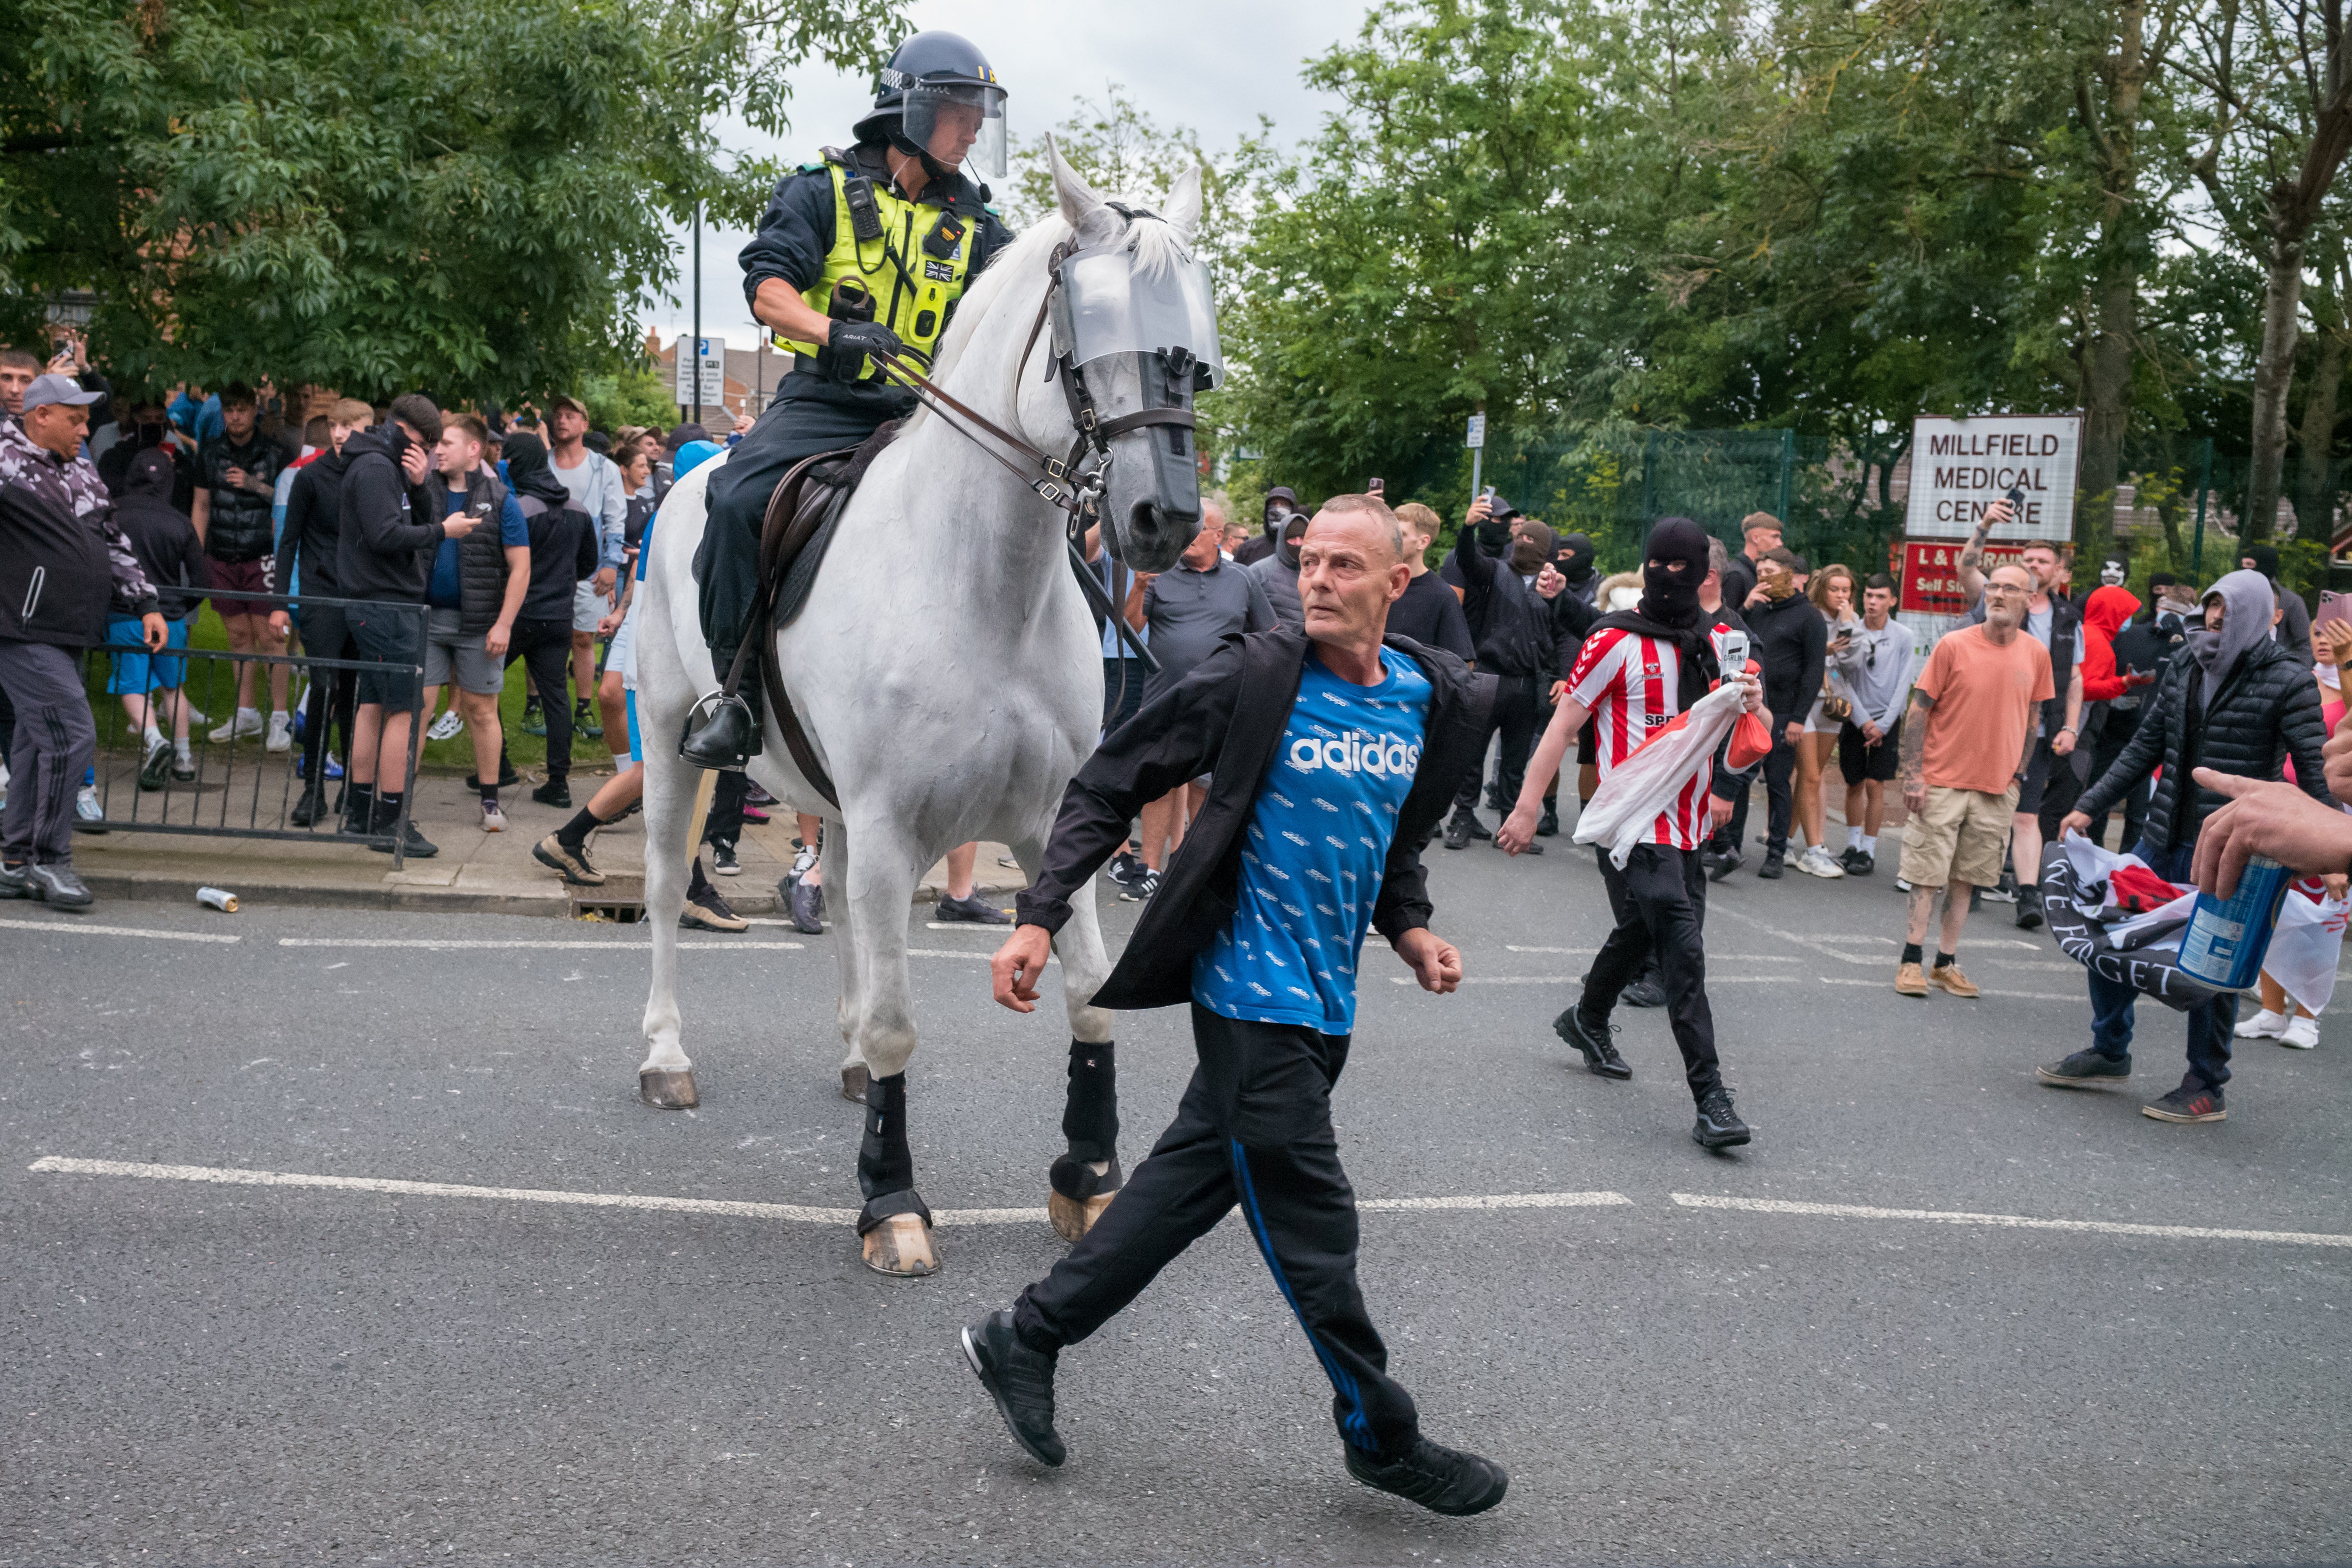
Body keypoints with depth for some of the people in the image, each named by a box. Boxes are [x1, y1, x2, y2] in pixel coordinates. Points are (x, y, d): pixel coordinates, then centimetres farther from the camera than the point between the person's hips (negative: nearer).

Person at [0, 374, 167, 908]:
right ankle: (50, 861, -1)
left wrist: (145, 604, 20)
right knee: (71, 736, -12)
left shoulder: (82, 473, 17)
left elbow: (113, 544, 23)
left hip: (66, 633, 8)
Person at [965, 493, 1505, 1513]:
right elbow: (1109, 786, -9)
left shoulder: (1439, 701, 4)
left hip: (1327, 1002, 7)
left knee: (1197, 1179, 15)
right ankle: (1382, 1437, 22)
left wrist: (1409, 929, 4)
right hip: (1253, 993, -7)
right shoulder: (1253, 678, -14)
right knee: (1312, 1226, 2)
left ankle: (1025, 1338, 30)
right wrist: (1040, 918, -17)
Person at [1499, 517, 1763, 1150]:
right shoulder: (1616, 640, -8)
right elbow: (1565, 722, -6)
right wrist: (1528, 805, -10)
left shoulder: (1719, 643, 10)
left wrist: (1753, 705, -10)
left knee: (1641, 933, 22)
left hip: (1688, 826, 7)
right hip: (1633, 826, -7)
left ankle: (1587, 1020, 48)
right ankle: (1711, 1099, -12)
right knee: (1683, 951, -14)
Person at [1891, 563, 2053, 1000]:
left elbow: (2031, 719, 14)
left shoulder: (2036, 655, 3)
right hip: (1942, 782, -3)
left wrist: (2017, 776, 9)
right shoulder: (1953, 645, -7)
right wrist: (1913, 775, -10)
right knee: (1927, 875, -1)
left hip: (1997, 788, 3)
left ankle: (1946, 964, 16)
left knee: (1966, 879, 8)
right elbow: (1919, 710, -5)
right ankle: (1911, 961, 5)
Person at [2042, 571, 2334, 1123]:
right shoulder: (2186, 664, 8)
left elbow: (2315, 773, -10)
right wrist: (2090, 806, 12)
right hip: (2166, 838, 6)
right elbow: (2147, 746, 14)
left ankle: (2206, 1088, 15)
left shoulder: (2287, 680, -9)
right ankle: (2109, 1053, 27)